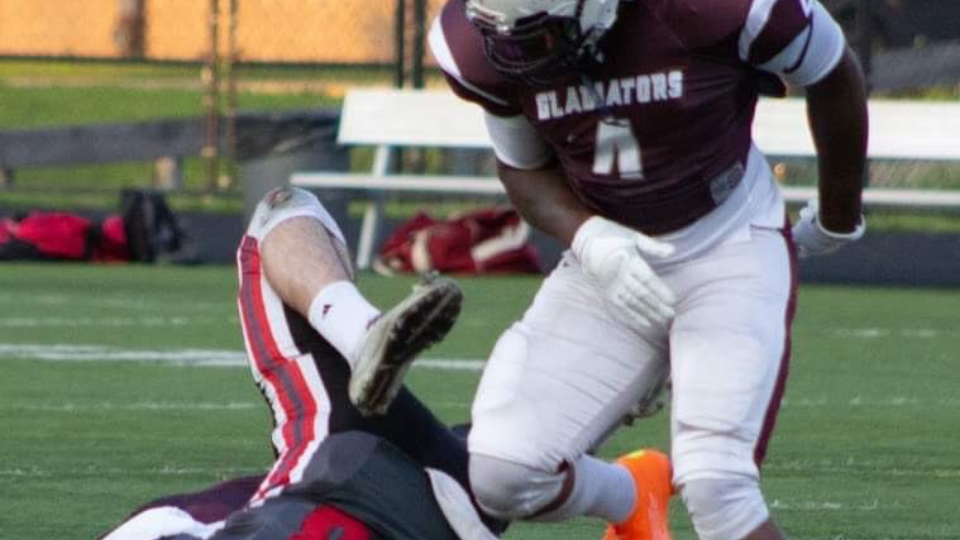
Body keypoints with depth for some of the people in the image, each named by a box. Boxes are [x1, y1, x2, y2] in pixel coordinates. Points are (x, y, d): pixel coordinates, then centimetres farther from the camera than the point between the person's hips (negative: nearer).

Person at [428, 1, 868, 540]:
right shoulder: (485, 46, -14)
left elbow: (832, 75, -5)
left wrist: (839, 218, 11)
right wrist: (590, 241, -17)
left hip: (730, 249, -4)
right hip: (613, 252, 4)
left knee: (715, 486, -22)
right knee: (503, 472, -10)